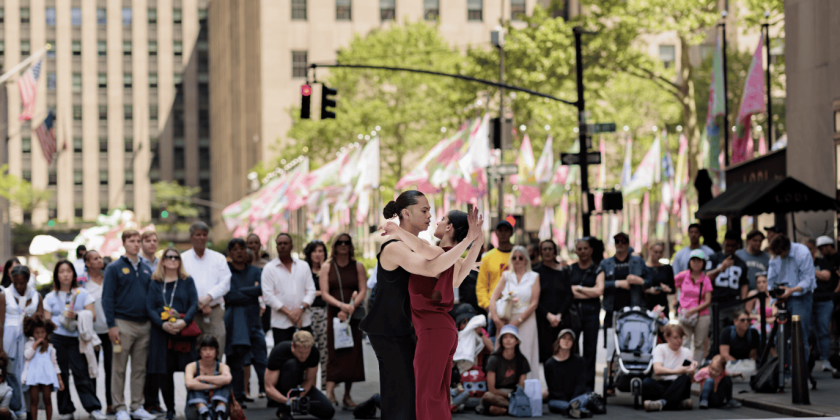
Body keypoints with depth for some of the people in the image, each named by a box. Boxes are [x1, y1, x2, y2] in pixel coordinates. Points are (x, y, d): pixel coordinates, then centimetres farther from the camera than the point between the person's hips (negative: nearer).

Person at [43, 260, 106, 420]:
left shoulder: (82, 294, 11)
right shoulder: (50, 297, 12)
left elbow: (92, 316, 3)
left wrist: (76, 316, -13)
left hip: (77, 339, -1)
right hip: (57, 339, 1)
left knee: (82, 374, -9)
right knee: (60, 375, -1)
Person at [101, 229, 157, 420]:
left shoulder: (146, 269, 14)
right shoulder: (114, 268, -2)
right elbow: (107, 297, -6)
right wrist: (111, 325, -13)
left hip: (144, 325, 5)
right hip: (123, 324, -5)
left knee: (140, 368, 7)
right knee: (119, 368, -2)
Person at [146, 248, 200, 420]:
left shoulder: (187, 281, 9)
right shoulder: (155, 283, 10)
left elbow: (194, 304, 1)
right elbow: (150, 308, 2)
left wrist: (184, 322, -17)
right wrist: (163, 324, -14)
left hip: (184, 331, -1)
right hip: (161, 331, 1)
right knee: (163, 372, -1)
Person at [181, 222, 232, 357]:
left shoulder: (218, 258, 14)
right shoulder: (182, 259, 9)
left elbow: (225, 283, 4)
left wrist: (208, 297, -12)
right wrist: (199, 303, -11)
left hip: (214, 311, 1)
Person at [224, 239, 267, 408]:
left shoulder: (255, 272, 14)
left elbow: (263, 289, -4)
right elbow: (230, 297, -10)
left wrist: (242, 292, -13)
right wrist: (254, 292, -5)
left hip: (254, 322, 2)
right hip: (235, 323, -2)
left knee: (262, 361, -3)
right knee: (235, 362, 0)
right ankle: (238, 398, 5)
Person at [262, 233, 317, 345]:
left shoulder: (304, 266, 14)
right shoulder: (269, 268, 4)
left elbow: (311, 291, 9)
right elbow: (268, 295, -4)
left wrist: (301, 308, -10)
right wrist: (288, 312, -11)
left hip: (304, 321, 2)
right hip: (281, 323, -2)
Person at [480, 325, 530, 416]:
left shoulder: (522, 361, 8)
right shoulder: (494, 359, -1)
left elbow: (522, 388, 3)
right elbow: (491, 389, -5)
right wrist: (508, 395, -15)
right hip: (497, 395, -3)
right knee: (487, 396, -40)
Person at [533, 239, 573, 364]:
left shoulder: (563, 272, 11)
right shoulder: (536, 272, 5)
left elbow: (569, 296, 6)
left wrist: (559, 315, -7)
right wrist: (548, 315, -10)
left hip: (561, 320, 2)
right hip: (542, 320, -1)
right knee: (545, 353, -8)